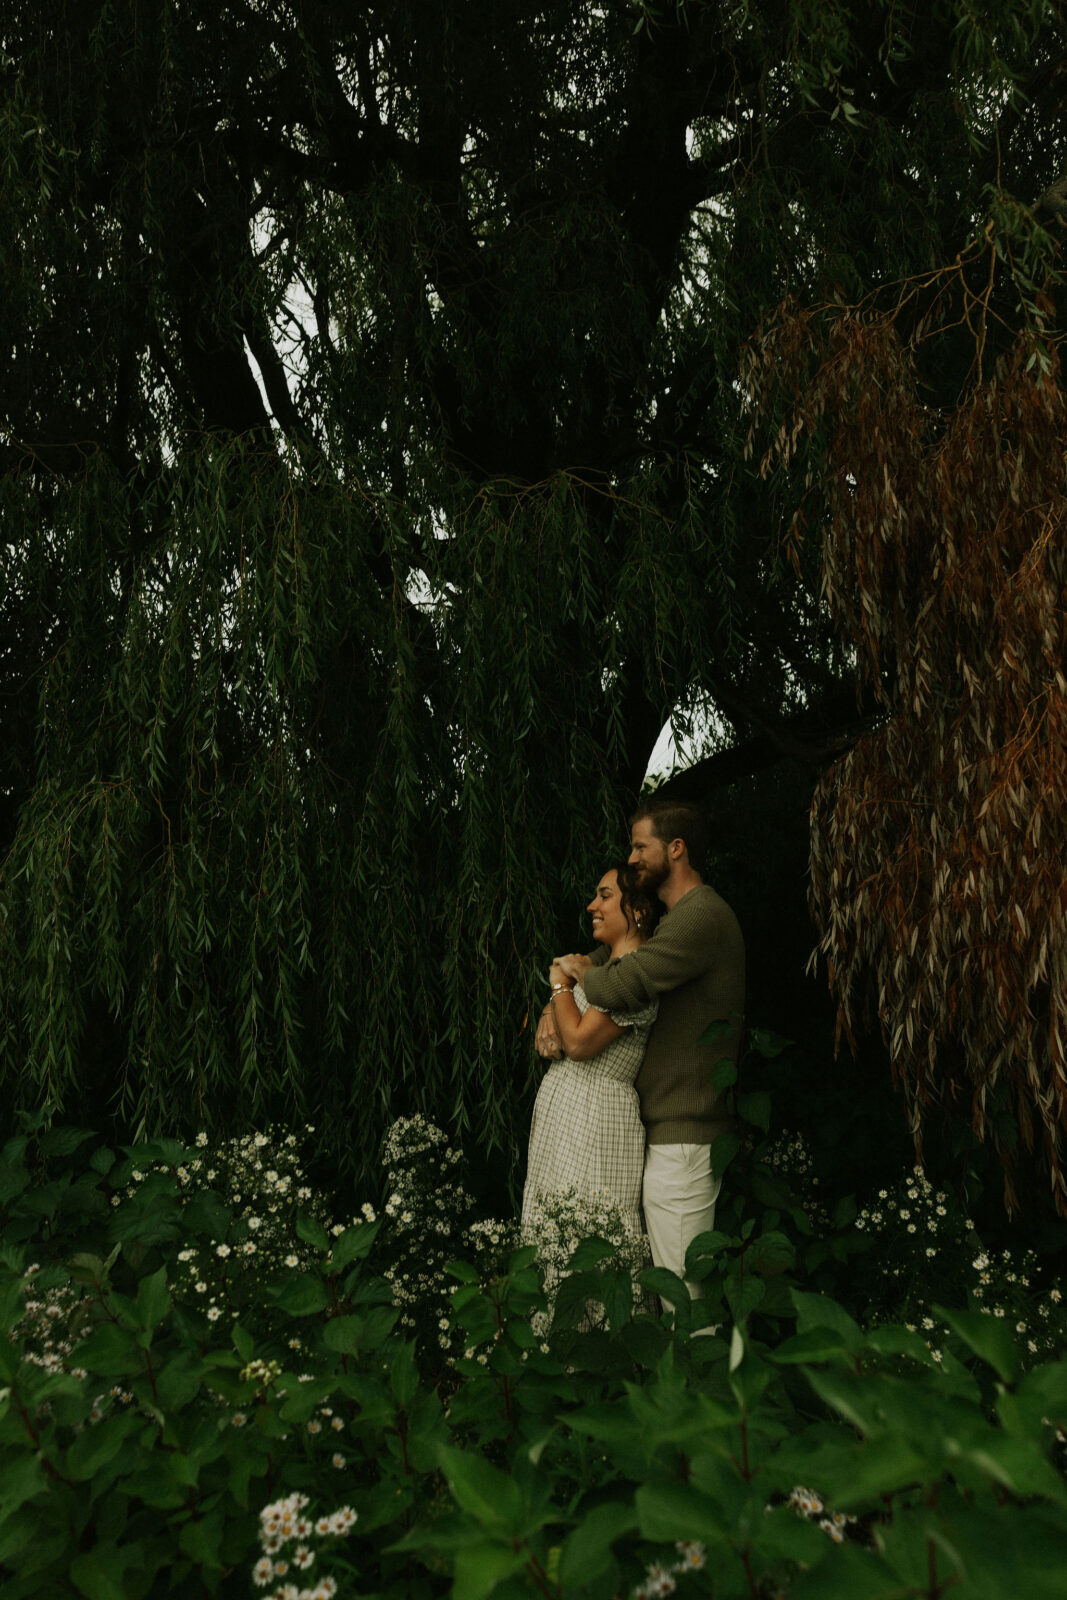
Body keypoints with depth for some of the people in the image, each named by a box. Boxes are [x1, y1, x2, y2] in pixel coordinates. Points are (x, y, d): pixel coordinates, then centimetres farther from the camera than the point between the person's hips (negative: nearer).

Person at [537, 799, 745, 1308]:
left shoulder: (701, 917, -16)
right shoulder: (676, 919, 20)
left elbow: (620, 985, -27)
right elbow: (604, 958, 22)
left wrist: (573, 969, -4)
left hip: (681, 1134, -10)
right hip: (669, 1126, 10)